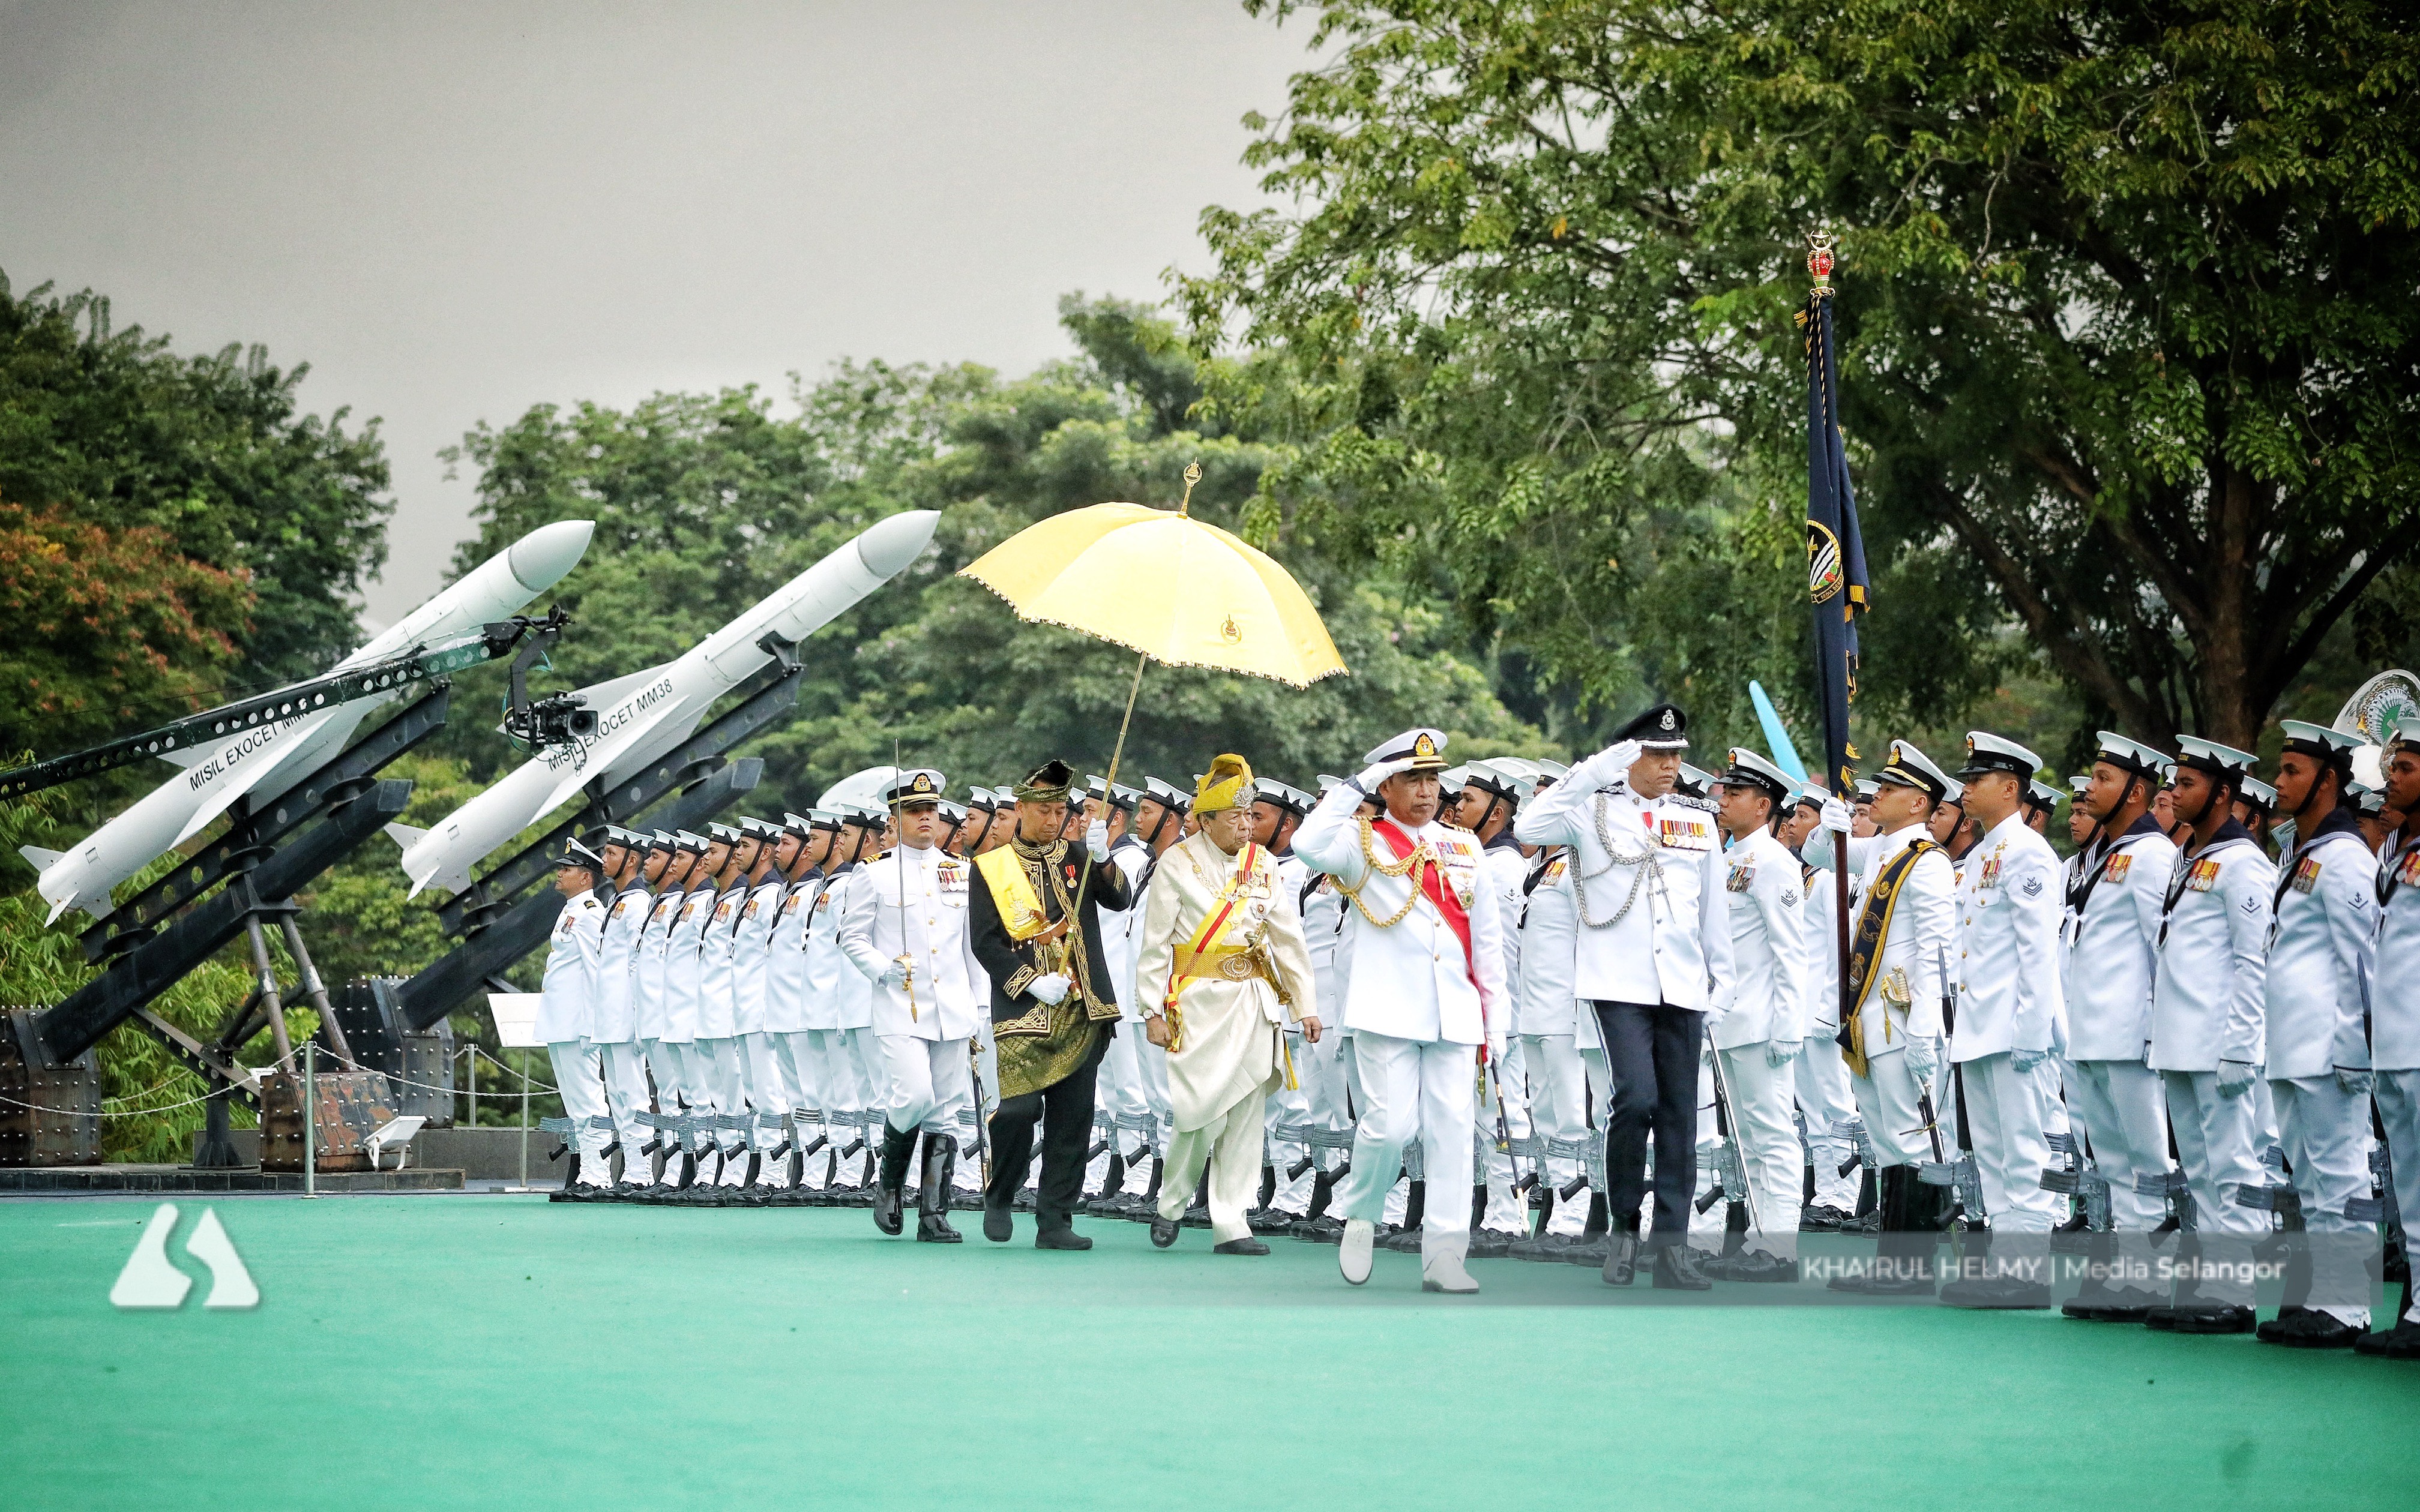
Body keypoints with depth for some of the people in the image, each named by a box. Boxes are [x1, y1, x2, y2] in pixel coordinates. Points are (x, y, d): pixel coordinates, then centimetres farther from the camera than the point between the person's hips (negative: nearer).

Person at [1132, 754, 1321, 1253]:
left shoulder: (1263, 863, 8)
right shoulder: (1177, 865, -3)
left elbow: (1289, 938, 10)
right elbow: (1154, 944, -1)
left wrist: (1306, 1005, 6)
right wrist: (1153, 1011, -6)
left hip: (1255, 1002, 4)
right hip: (1201, 1003, -4)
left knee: (1247, 1116, 2)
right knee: (1204, 1110, -11)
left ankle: (1230, 1225, 6)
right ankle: (1171, 1203, 13)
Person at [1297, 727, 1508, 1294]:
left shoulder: (1463, 848, 16)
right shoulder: (1364, 842, 3)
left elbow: (1487, 938, 19)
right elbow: (1309, 845, -20)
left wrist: (1496, 1017, 14)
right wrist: (1358, 786, -14)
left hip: (1455, 1014, 4)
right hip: (1389, 1012, -4)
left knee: (1452, 1130, -1)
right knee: (1390, 1125, -10)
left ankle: (1444, 1253, 1)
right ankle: (1361, 1216, 16)